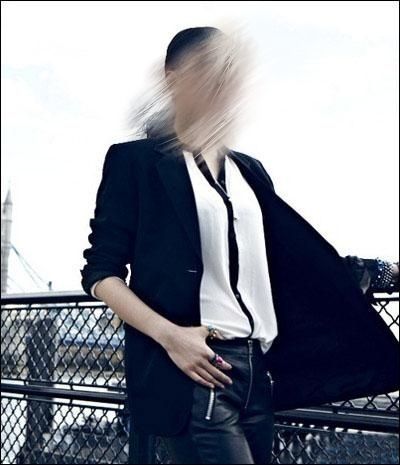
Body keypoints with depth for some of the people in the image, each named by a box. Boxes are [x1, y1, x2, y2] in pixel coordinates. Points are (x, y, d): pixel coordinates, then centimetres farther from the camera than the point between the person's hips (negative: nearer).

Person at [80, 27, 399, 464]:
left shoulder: (249, 171, 18)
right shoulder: (136, 160, 0)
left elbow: (295, 258, 20)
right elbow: (101, 271, -4)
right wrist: (169, 335, -16)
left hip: (257, 370, 7)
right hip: (194, 370, -6)